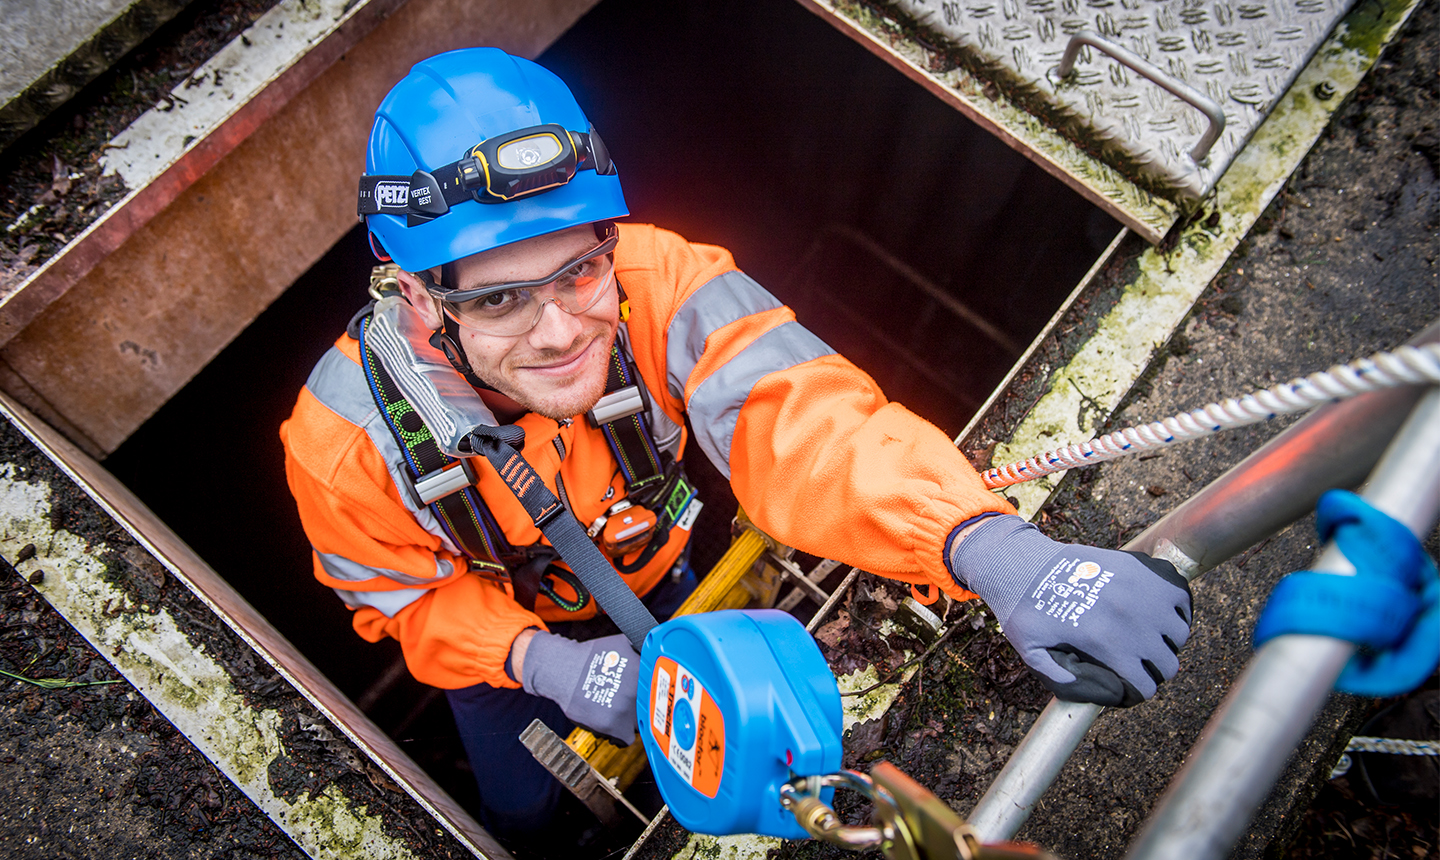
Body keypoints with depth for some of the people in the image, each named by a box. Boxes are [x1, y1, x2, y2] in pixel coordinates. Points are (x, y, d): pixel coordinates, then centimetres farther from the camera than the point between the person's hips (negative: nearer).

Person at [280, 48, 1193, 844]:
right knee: (522, 805, 22)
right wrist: (542, 662, -39)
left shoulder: (657, 284, -42)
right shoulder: (348, 439, -37)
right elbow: (407, 598, -20)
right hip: (492, 620, -1)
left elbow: (799, 416, -54)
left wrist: (998, 552, -71)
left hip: (648, 578, 2)